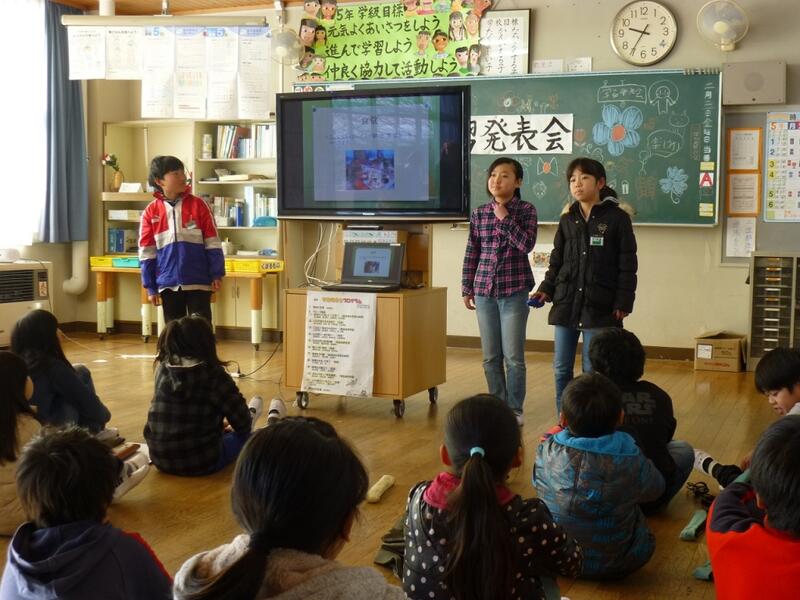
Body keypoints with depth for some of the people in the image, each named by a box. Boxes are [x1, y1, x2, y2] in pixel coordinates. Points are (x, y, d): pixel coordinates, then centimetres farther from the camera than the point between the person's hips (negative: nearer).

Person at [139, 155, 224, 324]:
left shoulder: (198, 205, -1)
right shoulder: (150, 212, 0)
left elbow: (212, 242, 0)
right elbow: (147, 251, 3)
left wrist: (217, 274, -4)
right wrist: (150, 286, 1)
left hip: (199, 282, -1)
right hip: (168, 284, 1)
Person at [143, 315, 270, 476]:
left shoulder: (162, 370, -2)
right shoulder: (214, 375, -15)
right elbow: (243, 425, -7)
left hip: (160, 459, 6)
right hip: (201, 463, -5)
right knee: (245, 434, 25)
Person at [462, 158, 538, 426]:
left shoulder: (526, 210, -2)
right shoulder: (479, 214, 6)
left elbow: (526, 244, -15)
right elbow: (471, 253, 9)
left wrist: (505, 217, -13)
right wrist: (467, 288, 8)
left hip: (514, 291, -3)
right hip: (484, 291, 3)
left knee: (513, 356, 0)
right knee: (490, 357, 8)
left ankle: (514, 409, 12)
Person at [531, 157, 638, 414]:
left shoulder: (617, 218, -4)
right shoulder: (567, 220, 9)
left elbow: (627, 265, -5)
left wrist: (623, 302, -10)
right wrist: (546, 289, 1)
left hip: (599, 306, -4)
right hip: (566, 304, 5)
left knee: (593, 370, 1)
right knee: (562, 368, 8)